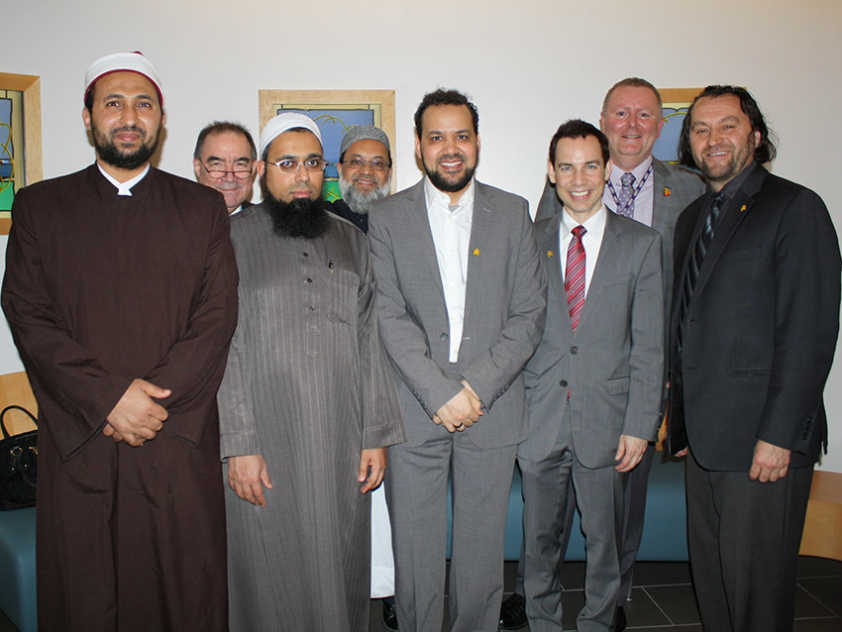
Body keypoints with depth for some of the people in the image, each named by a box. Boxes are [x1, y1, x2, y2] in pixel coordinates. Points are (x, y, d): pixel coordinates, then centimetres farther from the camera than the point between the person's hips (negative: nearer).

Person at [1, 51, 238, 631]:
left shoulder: (202, 208, 9)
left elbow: (217, 320, 0)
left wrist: (154, 400, -11)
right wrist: (109, 397, -12)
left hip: (179, 441, 0)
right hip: (78, 442, 1)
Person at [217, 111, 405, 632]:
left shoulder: (351, 241, 11)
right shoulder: (234, 239, 0)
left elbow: (371, 342, 8)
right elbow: (223, 348, -5)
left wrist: (377, 436, 3)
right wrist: (239, 446, -11)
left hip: (343, 446, 3)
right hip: (264, 450, -3)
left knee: (341, 571, 11)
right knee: (272, 575, 7)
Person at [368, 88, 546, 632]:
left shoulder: (513, 213, 6)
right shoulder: (388, 218, 3)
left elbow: (529, 313, 0)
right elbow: (390, 317, -5)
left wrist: (476, 387, -10)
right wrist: (440, 392, -14)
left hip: (492, 407, 1)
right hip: (414, 410, 0)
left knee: (483, 550, 11)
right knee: (415, 550, 8)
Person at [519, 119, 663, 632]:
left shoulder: (642, 244, 1)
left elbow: (649, 345, -2)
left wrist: (640, 426, -7)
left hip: (606, 418, -1)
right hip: (539, 418, 1)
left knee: (604, 538, 12)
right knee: (540, 537, 13)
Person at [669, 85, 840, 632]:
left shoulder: (795, 207, -6)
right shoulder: (693, 218, 16)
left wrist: (779, 435, -17)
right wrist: (681, 421, 13)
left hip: (763, 439, -7)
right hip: (704, 438, 7)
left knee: (756, 581, 3)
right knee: (711, 574, 15)